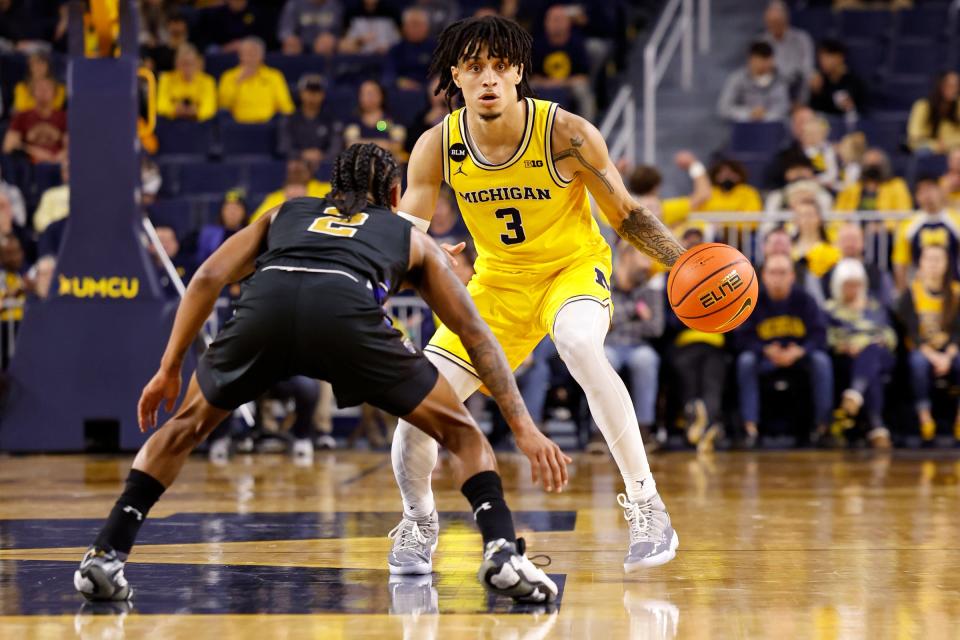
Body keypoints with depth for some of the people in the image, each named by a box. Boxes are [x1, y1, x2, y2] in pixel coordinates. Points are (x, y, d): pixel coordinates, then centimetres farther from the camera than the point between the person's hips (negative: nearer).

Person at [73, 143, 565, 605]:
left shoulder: (286, 214, 41)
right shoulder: (411, 237, 38)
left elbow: (209, 277, 26)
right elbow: (476, 335, 33)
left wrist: (170, 369, 28)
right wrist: (525, 429, 33)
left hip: (265, 302, 2)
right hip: (347, 308, -2)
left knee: (185, 427, 28)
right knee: (464, 435, 17)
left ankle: (107, 554, 15)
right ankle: (503, 553, -5)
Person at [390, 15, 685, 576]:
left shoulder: (566, 134, -23)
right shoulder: (438, 146, -14)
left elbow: (626, 214, -12)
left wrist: (686, 263, -26)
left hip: (574, 266, -4)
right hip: (498, 280, 4)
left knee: (579, 344, -38)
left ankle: (646, 504, -29)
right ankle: (419, 522, 20)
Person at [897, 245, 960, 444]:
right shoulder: (911, 293, -1)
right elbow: (912, 331, -8)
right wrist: (933, 356, -22)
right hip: (922, 349, -1)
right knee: (918, 361, -37)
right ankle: (924, 416, -31)